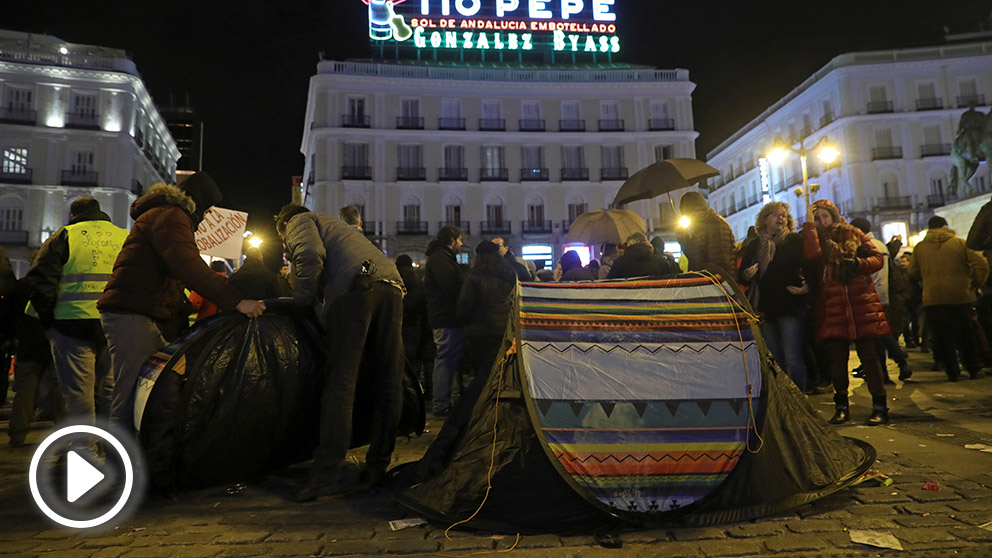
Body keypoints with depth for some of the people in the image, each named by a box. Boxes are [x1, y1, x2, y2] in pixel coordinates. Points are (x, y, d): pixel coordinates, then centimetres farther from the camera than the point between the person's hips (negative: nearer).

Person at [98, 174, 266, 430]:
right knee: (131, 396, -12)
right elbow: (189, 267, -23)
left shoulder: (167, 215, 27)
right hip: (130, 314, -11)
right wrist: (235, 301, -27)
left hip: (144, 315, 11)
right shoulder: (170, 216, -8)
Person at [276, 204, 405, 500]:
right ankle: (378, 467, 11)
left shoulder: (299, 222, 18)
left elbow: (310, 256, -5)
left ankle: (329, 470, -11)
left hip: (355, 287, -7)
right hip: (392, 287, 8)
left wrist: (301, 302, 5)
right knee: (387, 385, 5)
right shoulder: (336, 224, 42)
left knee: (340, 382, -9)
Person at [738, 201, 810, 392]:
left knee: (793, 359, -8)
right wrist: (746, 275, -8)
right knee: (774, 361, 10)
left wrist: (807, 286, -21)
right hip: (765, 309, 4)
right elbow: (741, 277, 15)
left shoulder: (796, 241, 5)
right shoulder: (753, 246, 13)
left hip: (791, 306, -4)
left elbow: (810, 267, -3)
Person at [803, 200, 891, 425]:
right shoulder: (814, 238, 10)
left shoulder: (853, 234, 12)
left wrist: (858, 264, -10)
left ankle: (880, 407, 5)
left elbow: (877, 258, 9)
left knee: (869, 355, -2)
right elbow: (811, 254, -13)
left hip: (861, 304, 0)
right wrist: (809, 224, -7)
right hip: (832, 308, 1)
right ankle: (841, 407, 15)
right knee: (836, 358, 4)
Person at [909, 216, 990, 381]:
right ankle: (974, 369, 20)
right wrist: (976, 283, 6)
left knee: (943, 337, 5)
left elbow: (913, 271, 10)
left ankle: (953, 372, 7)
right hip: (961, 296, 1)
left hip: (933, 299, 0)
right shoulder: (960, 243, -1)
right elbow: (981, 263, -6)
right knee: (967, 335, 14)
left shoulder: (919, 247, 2)